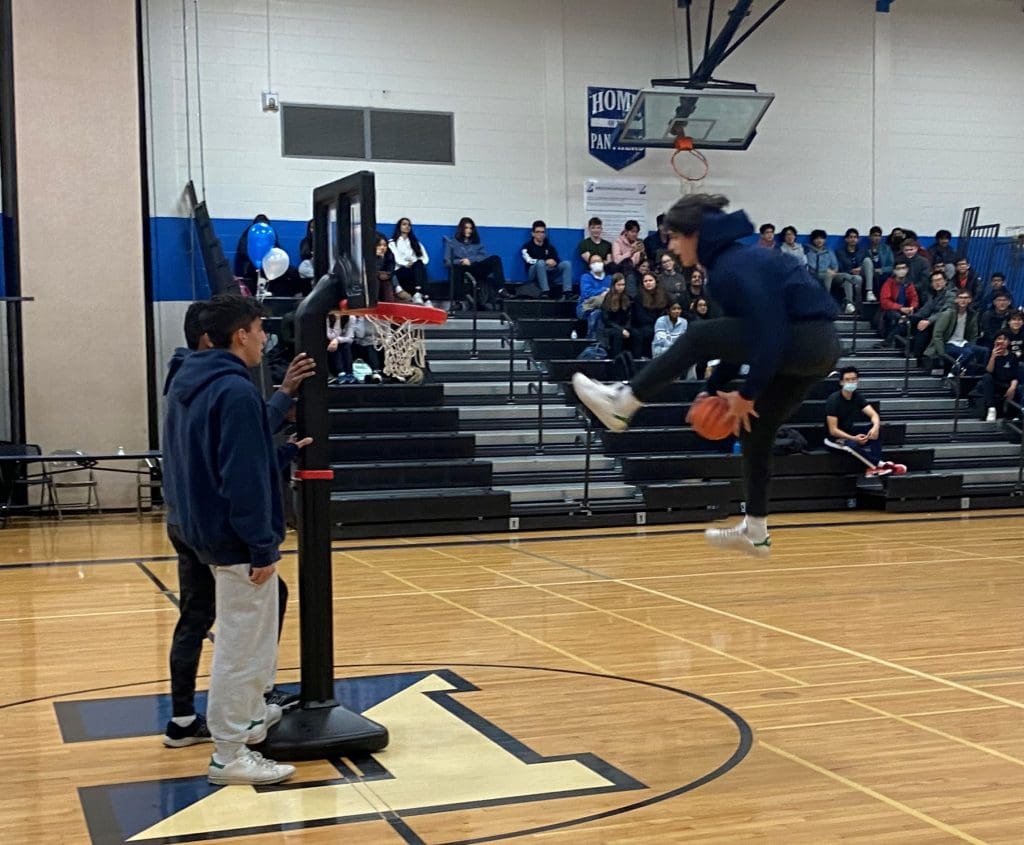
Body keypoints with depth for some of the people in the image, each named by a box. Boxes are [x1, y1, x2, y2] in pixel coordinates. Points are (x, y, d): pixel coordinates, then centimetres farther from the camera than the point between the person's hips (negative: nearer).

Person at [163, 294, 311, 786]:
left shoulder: (187, 383, 10)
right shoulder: (236, 391, -20)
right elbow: (243, 479, -24)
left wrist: (283, 452, 19)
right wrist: (262, 547, -20)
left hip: (208, 531, 10)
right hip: (238, 541, -10)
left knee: (251, 638, 24)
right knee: (240, 648, -1)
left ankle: (252, 717, 37)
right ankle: (229, 756, 6)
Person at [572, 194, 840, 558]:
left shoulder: (734, 267, -14)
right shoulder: (729, 261, 16)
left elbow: (770, 334, -20)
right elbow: (741, 335, 20)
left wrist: (748, 394, -13)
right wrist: (715, 388, 16)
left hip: (808, 342, -10)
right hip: (815, 349, 10)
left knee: (696, 337, -8)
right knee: (753, 430, 16)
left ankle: (621, 404, -1)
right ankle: (756, 532, 24)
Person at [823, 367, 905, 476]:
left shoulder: (857, 396, -1)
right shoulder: (833, 400, -20)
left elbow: (874, 414, -11)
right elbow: (833, 430, -23)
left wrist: (876, 427, -35)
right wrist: (853, 438, -37)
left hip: (850, 432, 7)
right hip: (835, 438, -7)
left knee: (877, 428, -18)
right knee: (853, 445, -39)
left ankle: (874, 466, -27)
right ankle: (880, 464, -23)